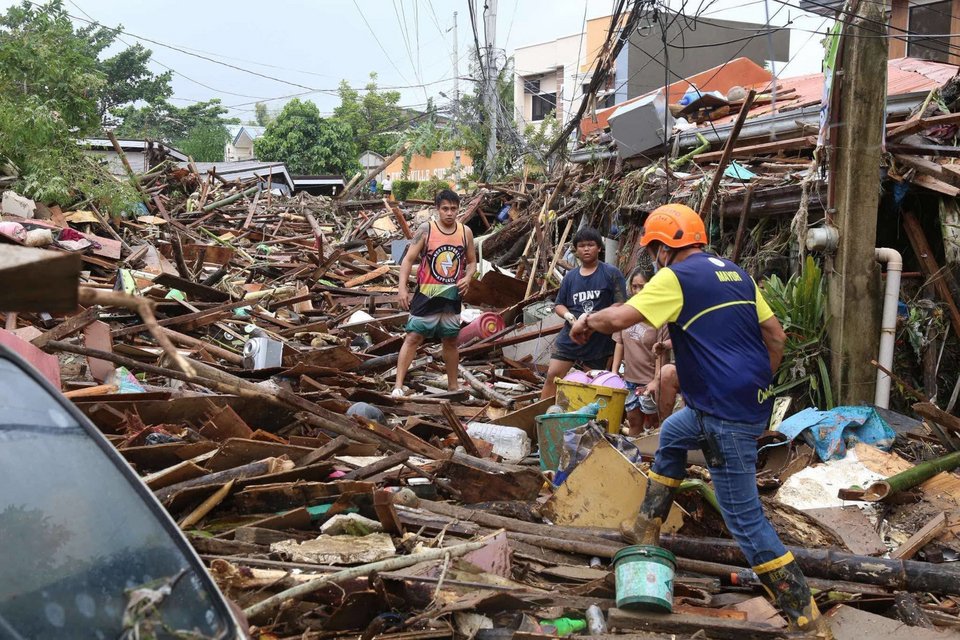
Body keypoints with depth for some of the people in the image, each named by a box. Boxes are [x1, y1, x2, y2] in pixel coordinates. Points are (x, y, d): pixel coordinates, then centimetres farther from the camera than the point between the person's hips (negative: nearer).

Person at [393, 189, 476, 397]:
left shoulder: (465, 232, 3)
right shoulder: (426, 230, -8)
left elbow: (472, 262, 14)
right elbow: (408, 259, -8)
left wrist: (468, 277, -7)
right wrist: (402, 288, -17)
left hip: (452, 296, 4)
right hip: (427, 294, -3)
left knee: (451, 341, 14)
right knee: (413, 337, -5)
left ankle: (453, 386, 27)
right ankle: (398, 385, -3)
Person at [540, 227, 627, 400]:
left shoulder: (612, 274, -3)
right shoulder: (570, 276, 10)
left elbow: (620, 305, -8)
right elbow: (559, 305, 15)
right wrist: (568, 315, -8)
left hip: (599, 340, -3)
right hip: (570, 336, 4)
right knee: (552, 375, -3)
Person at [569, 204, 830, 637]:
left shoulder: (676, 277, -9)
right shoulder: (734, 273, 14)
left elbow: (619, 318, -17)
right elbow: (775, 336, 15)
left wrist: (586, 322, 3)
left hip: (727, 414, -10)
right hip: (752, 401, 10)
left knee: (744, 518, -4)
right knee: (672, 435, 30)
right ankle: (647, 529, 38)